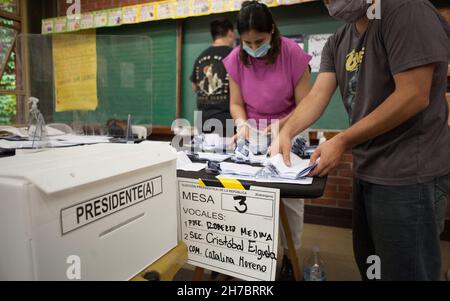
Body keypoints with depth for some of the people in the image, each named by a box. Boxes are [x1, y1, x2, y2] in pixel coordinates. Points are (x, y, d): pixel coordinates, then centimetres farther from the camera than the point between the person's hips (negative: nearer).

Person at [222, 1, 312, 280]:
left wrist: (280, 128, -27)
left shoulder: (293, 53, -15)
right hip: (252, 132, 3)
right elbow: (236, 103, -1)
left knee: (291, 196, -2)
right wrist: (242, 124, -21)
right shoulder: (236, 59, -5)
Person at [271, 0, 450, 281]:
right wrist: (287, 132, -16)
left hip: (408, 174, -8)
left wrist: (342, 141, -21)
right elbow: (318, 95, 1)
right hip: (367, 170, 8)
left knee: (404, 271, 9)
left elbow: (414, 96, -21)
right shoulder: (338, 42, 10)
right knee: (369, 266, 23)